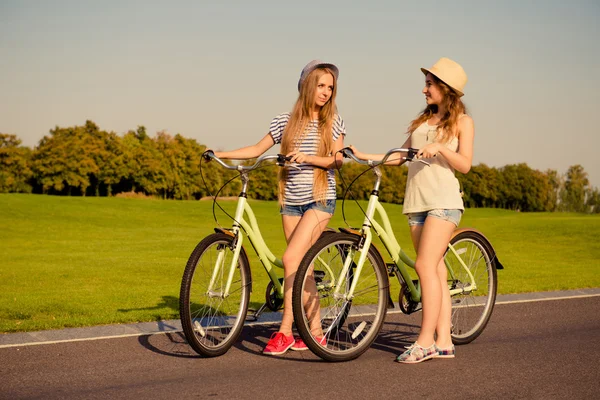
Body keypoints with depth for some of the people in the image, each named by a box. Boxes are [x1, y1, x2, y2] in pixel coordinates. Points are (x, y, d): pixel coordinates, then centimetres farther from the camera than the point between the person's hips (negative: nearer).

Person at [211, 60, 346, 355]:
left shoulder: (333, 120, 2)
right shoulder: (286, 121, 8)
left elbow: (337, 160, -6)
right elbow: (258, 149, 9)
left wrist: (307, 157, -22)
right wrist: (221, 154, -2)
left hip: (320, 199, -4)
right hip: (291, 200, 4)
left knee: (291, 258, -17)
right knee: (303, 266, 5)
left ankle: (285, 331, -13)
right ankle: (314, 332, 15)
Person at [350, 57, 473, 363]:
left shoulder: (461, 121, 4)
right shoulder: (422, 120, 20)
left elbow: (464, 164, -6)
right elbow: (400, 156, 17)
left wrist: (440, 147, -19)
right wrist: (365, 156, 8)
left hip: (444, 200, -6)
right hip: (416, 201, 6)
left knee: (425, 266, -16)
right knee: (436, 272, 4)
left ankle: (425, 341, -14)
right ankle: (443, 342, 5)